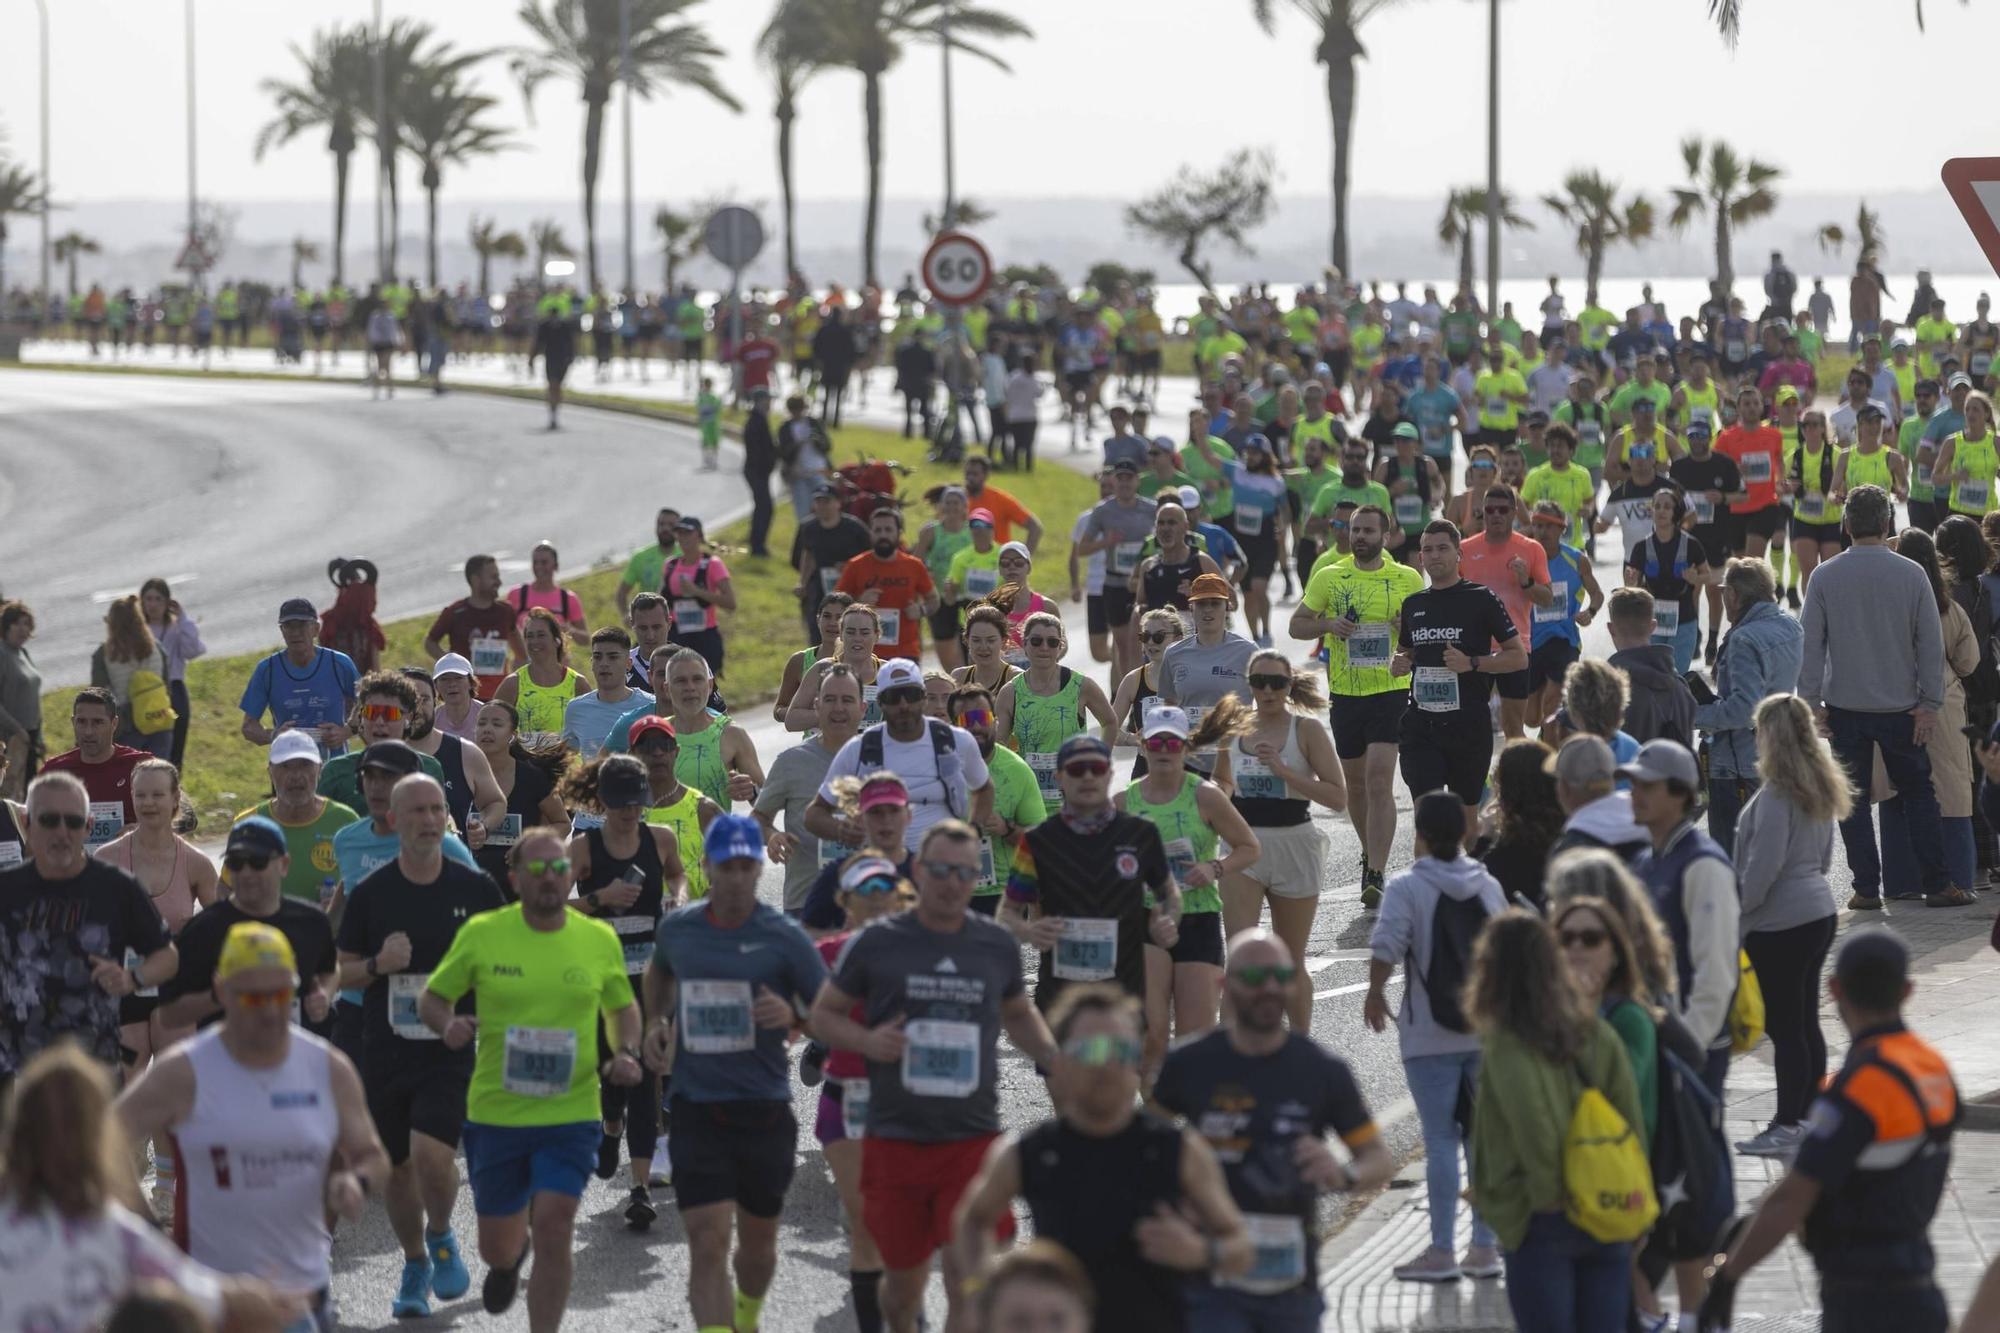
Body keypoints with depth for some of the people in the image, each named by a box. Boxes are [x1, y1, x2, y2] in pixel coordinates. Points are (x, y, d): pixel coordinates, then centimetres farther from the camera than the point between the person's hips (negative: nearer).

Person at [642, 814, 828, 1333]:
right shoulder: (677, 928, 3)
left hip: (764, 1110, 0)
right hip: (696, 1109, 1)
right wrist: (656, 1023, 11)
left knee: (758, 1241, 16)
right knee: (708, 1243, -12)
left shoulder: (783, 936, -6)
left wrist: (792, 1016, -23)